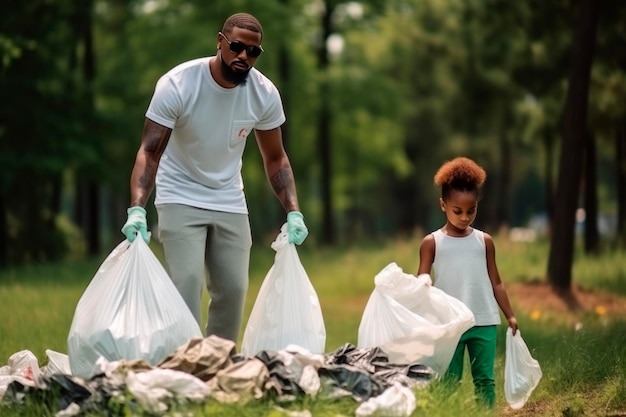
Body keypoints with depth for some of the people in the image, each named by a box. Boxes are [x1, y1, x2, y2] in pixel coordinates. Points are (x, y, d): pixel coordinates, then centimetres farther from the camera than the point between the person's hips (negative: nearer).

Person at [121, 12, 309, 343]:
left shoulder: (265, 94, -10)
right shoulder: (176, 85, -21)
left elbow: (275, 158, 2)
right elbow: (149, 152, -24)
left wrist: (293, 212, -10)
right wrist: (137, 209, -37)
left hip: (229, 202, 4)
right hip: (181, 200, -4)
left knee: (233, 290, 0)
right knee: (187, 285, -16)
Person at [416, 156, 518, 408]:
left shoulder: (484, 241, 8)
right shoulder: (432, 243, 1)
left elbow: (495, 283, 13)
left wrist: (510, 316, 10)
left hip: (484, 322, 2)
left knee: (485, 379, 3)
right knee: (449, 381, 2)